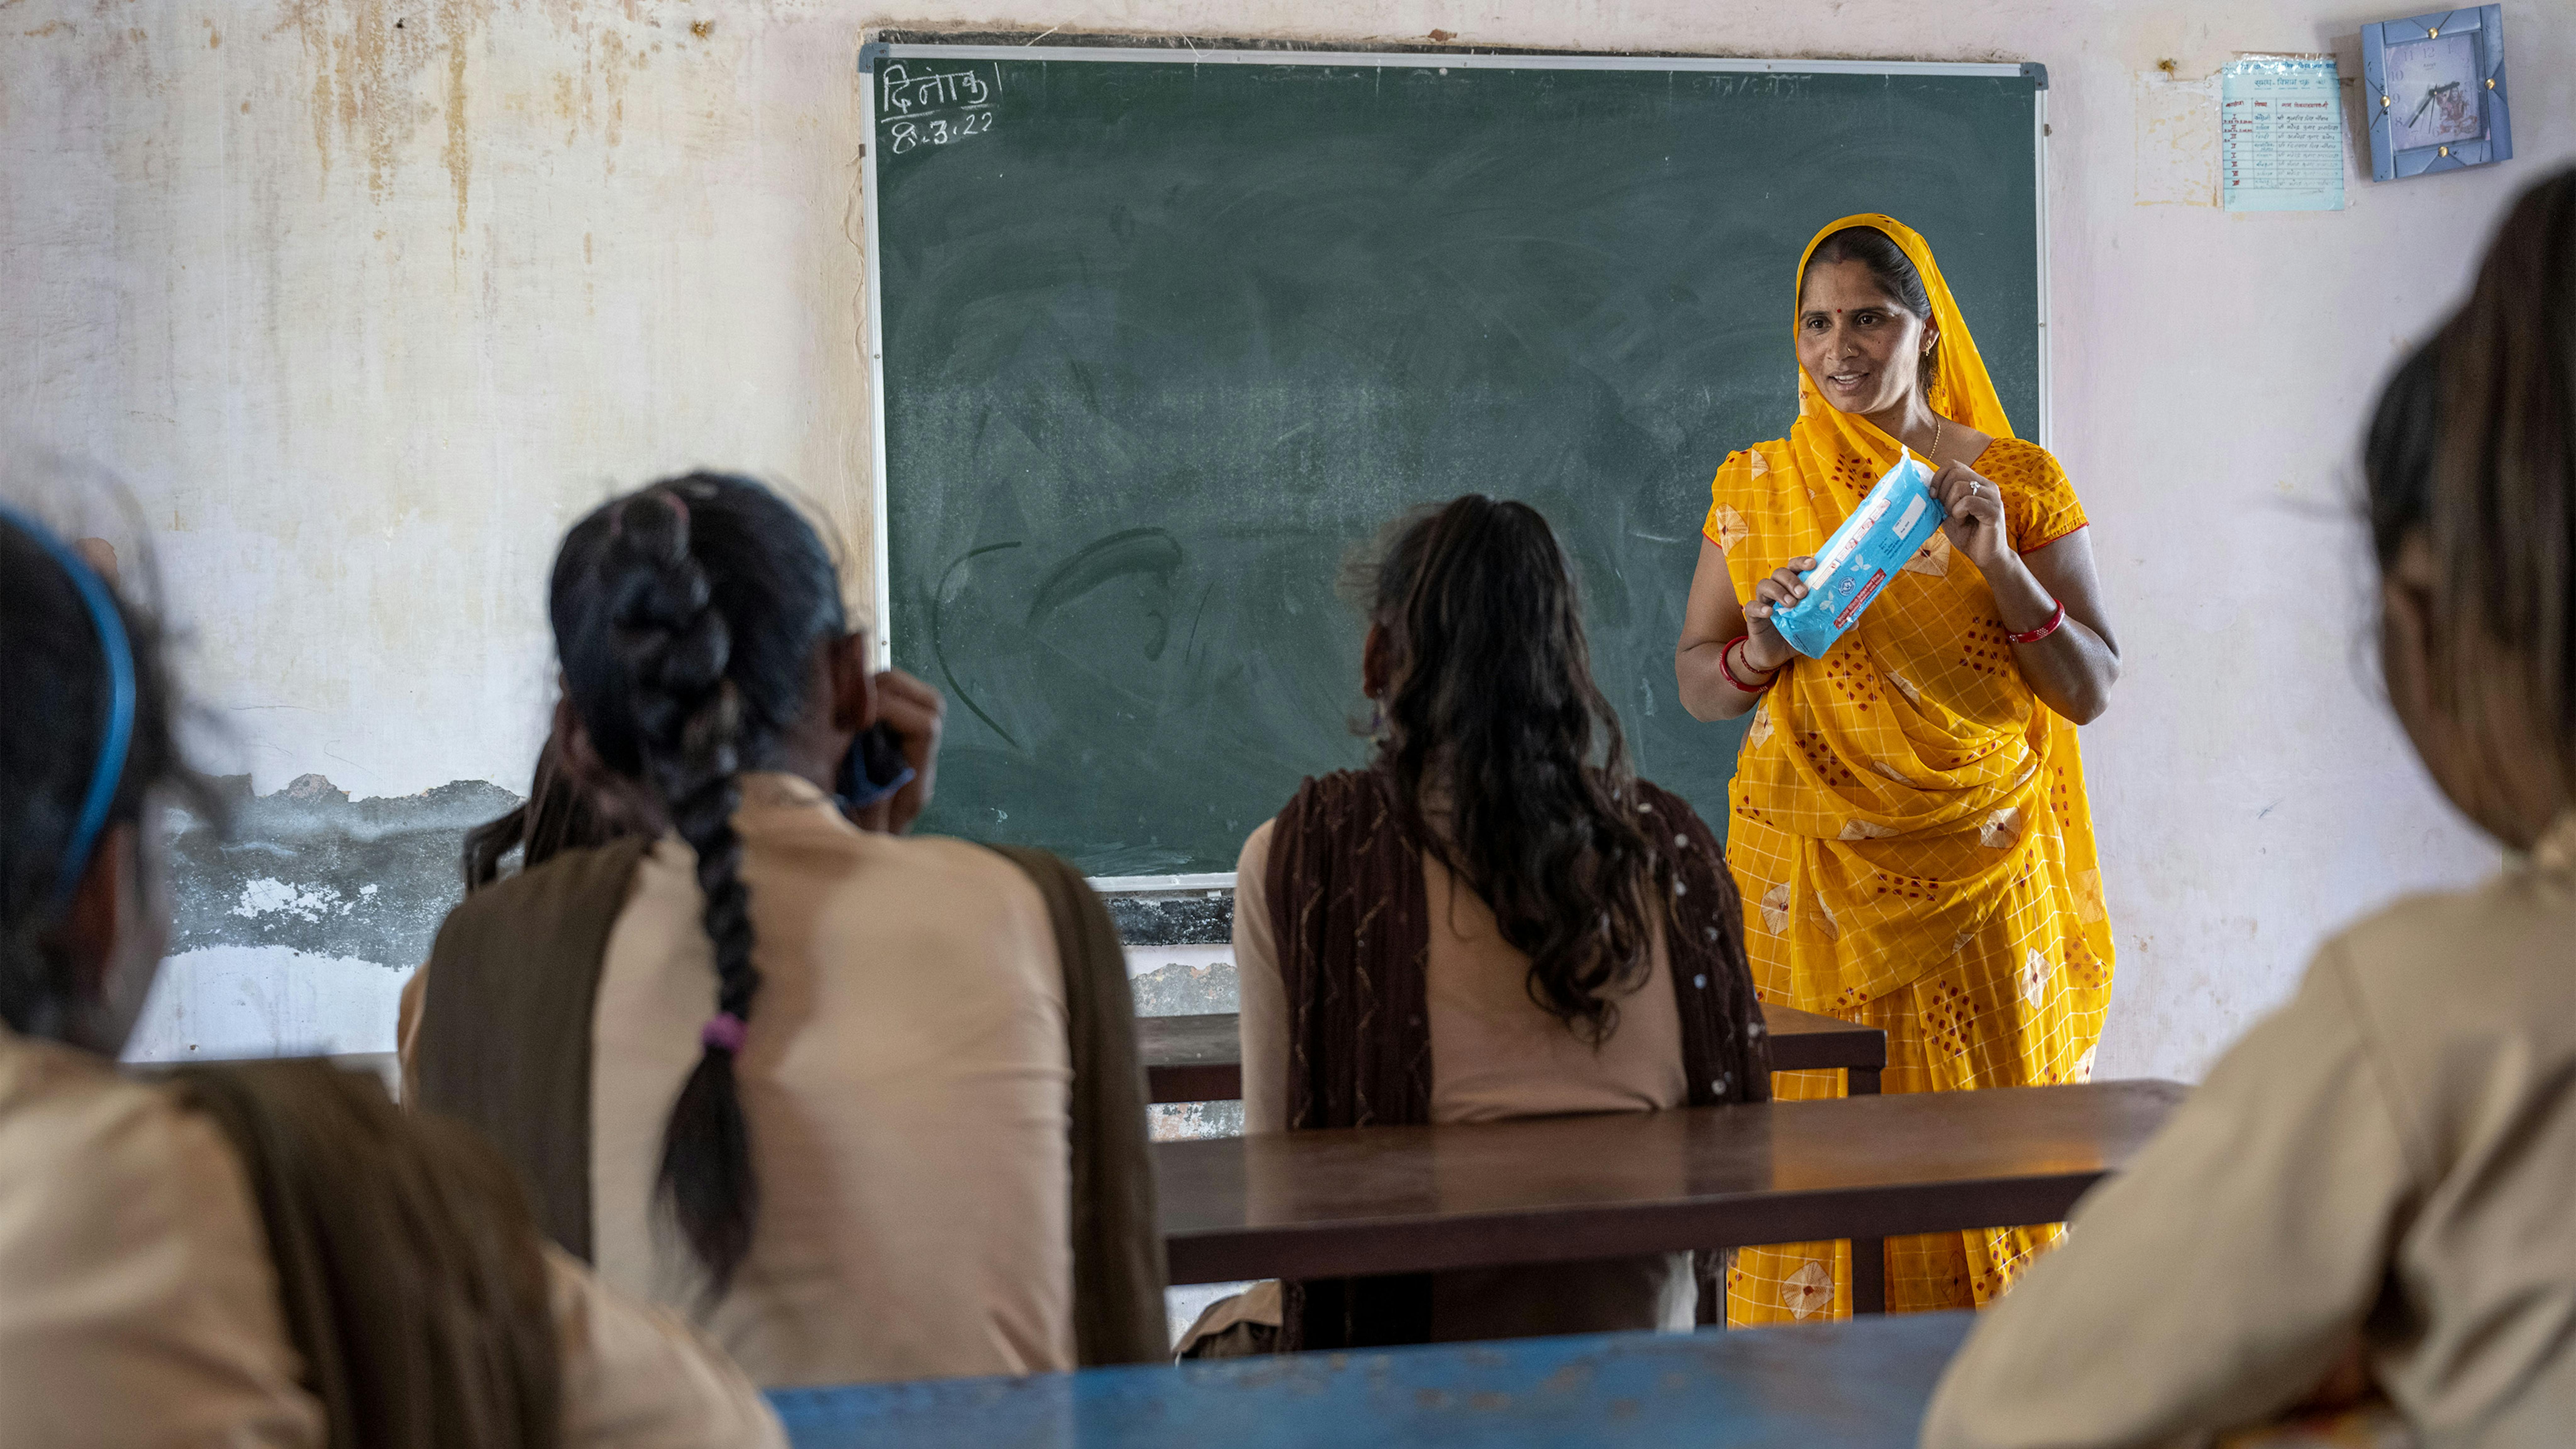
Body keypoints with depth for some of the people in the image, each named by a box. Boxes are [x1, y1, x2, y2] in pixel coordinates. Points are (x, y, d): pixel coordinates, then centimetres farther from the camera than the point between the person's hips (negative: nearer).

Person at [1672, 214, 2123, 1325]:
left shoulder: (2018, 481, 4)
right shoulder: (1756, 487, 7)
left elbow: (2090, 691, -1)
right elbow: (1695, 684, 9)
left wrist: (1999, 563, -14)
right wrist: (1761, 652, -13)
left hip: (1980, 881, 0)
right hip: (1809, 883, 0)